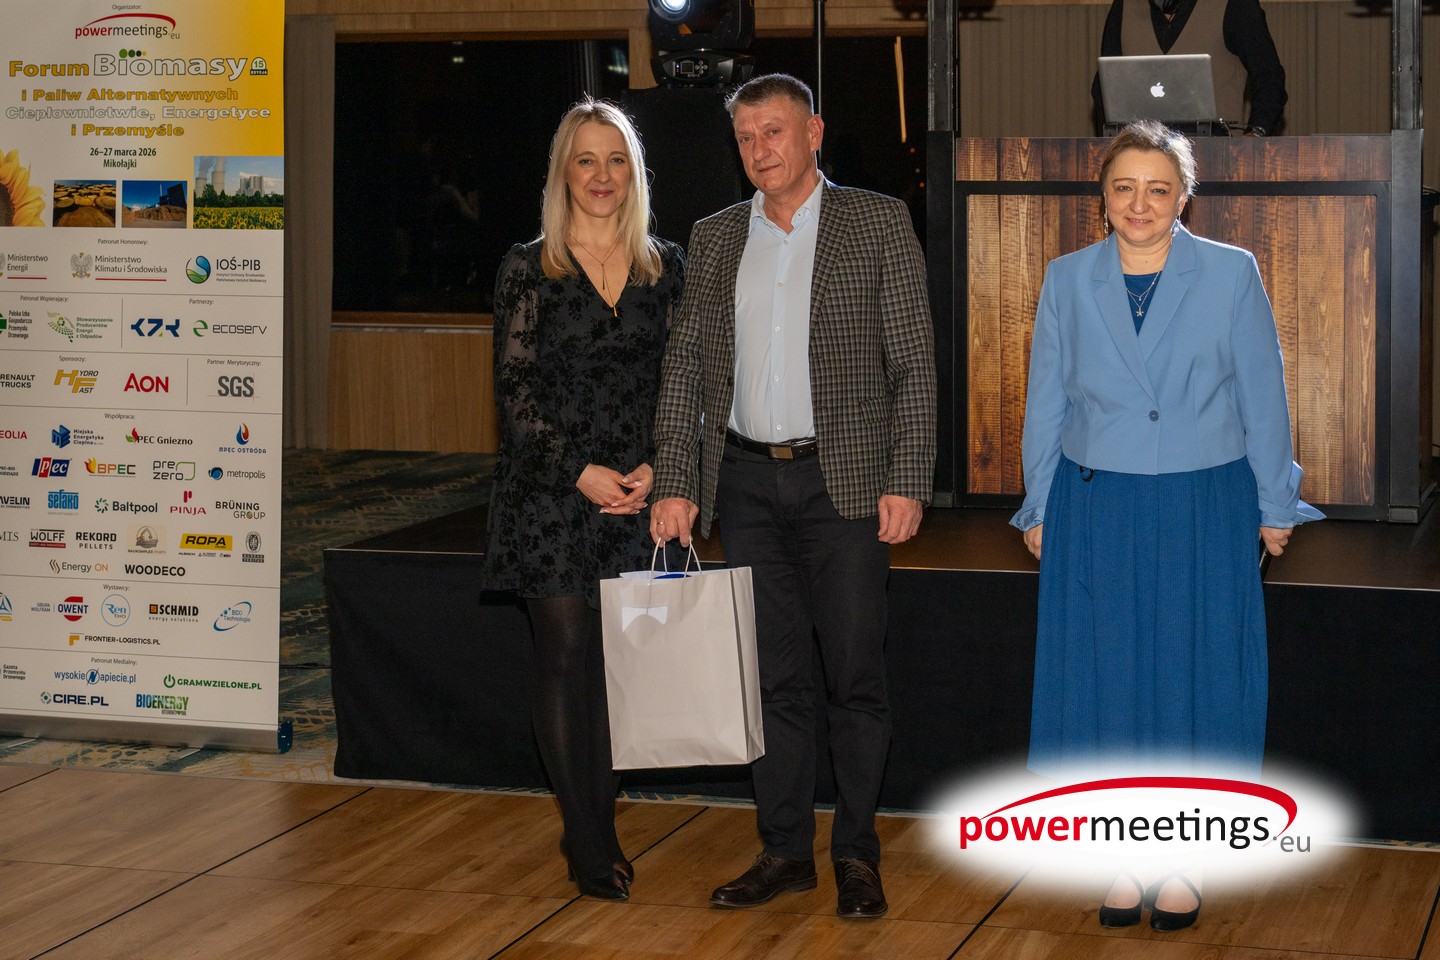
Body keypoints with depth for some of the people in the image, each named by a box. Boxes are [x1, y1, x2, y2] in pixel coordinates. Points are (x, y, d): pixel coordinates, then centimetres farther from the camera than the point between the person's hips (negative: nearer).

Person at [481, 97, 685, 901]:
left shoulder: (666, 266, 9)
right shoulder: (529, 268, 0)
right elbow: (516, 387, -3)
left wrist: (654, 467, -6)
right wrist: (580, 471, -11)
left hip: (639, 494, 3)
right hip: (551, 492, -2)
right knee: (566, 656, -1)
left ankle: (598, 828, 14)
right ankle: (588, 844, 7)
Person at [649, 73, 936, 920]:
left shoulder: (877, 222, -1)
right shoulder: (716, 238, 10)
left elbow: (914, 362, -4)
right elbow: (687, 366, 10)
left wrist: (907, 483, -11)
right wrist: (676, 485, 2)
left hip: (843, 483, -3)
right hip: (747, 483, 4)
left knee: (856, 677, 1)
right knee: (773, 678, 9)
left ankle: (858, 853, 13)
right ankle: (786, 850, 18)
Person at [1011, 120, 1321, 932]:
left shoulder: (1231, 274, -2)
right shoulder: (1068, 280, 3)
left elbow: (1263, 399, 2)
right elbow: (1047, 400, 9)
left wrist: (1274, 508, 3)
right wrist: (1039, 510, 10)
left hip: (1203, 512, -1)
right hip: (1095, 511, 2)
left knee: (1193, 677, 4)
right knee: (1106, 680, 5)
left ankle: (1181, 863, 17)